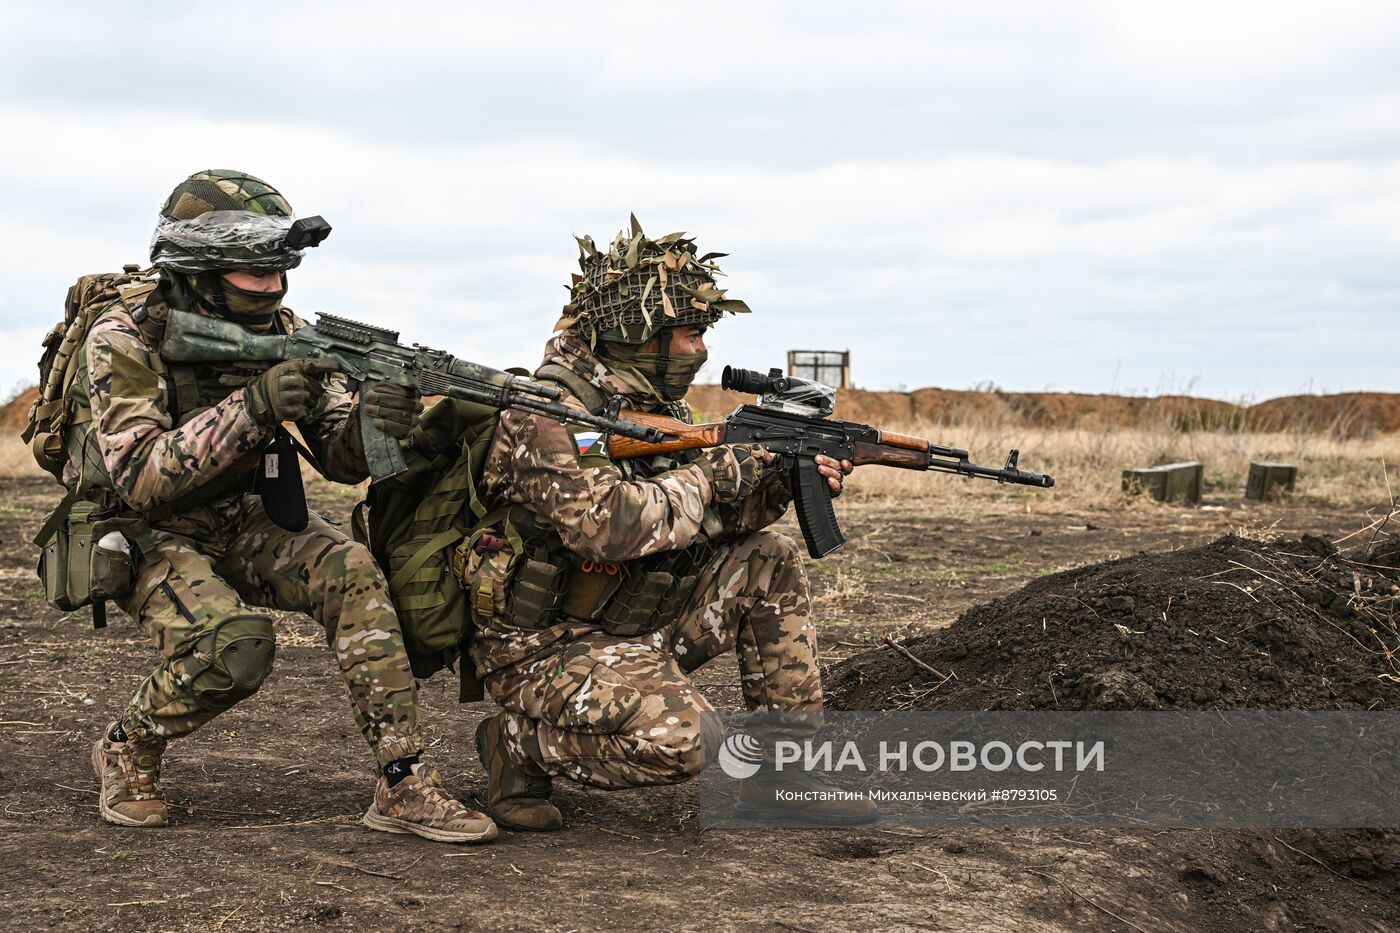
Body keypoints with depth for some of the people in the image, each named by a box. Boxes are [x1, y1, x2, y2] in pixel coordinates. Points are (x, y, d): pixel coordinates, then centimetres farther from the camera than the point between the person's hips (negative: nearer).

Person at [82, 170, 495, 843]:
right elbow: (141, 478, -31)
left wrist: (373, 424, -31)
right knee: (236, 643, -31)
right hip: (139, 532, -5)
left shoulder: (280, 332, -6)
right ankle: (127, 750, 0)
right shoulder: (127, 339, -22)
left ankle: (403, 787, -19)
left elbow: (341, 462, -6)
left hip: (234, 521, 5)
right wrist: (252, 407, -41)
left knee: (348, 572, -22)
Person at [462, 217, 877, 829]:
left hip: (632, 626, 9)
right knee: (680, 739, -30)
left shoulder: (654, 403, 8)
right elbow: (609, 525, -34)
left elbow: (704, 520, 10)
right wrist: (717, 473, -23)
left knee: (768, 561, -1)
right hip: (545, 646, -9)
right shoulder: (548, 413, -20)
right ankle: (518, 746, -4)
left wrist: (781, 482, -9)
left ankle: (783, 772, 3)